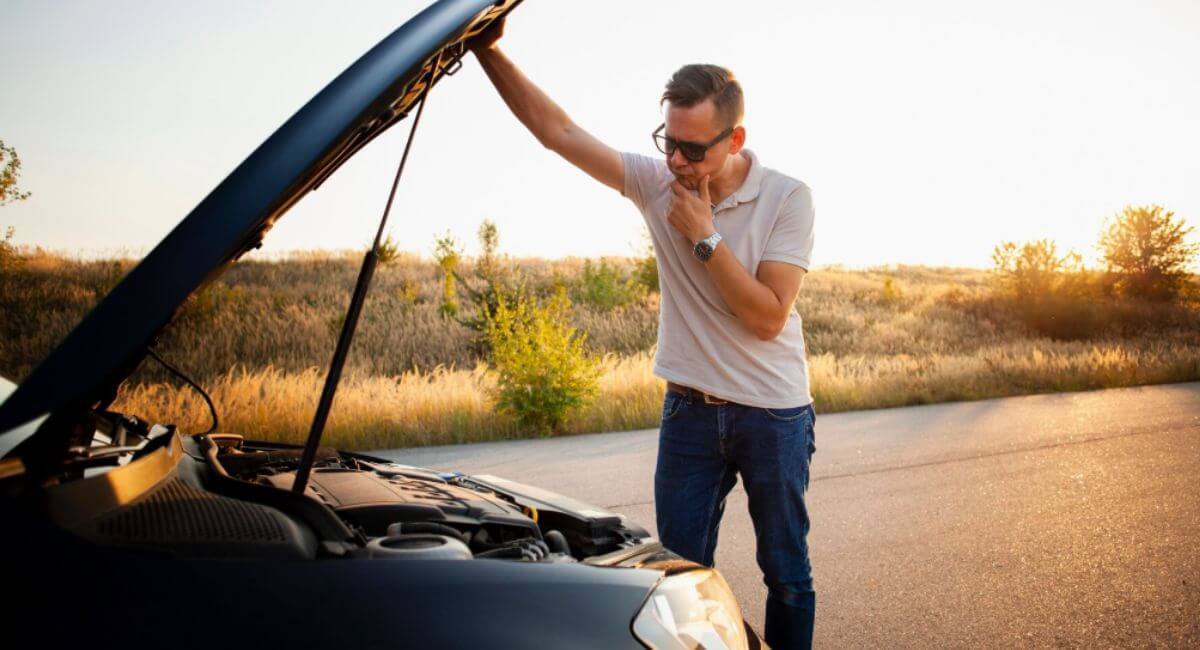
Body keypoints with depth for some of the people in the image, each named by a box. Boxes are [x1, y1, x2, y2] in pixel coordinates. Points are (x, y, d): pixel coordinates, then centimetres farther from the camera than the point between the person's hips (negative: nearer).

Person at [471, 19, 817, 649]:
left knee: (787, 573, 13)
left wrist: (705, 236, -21)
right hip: (689, 410, 2)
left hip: (775, 415, -2)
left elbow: (767, 317, -19)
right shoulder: (657, 182, -4)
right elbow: (557, 130, -9)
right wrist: (488, 51, -16)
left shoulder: (788, 198, -12)